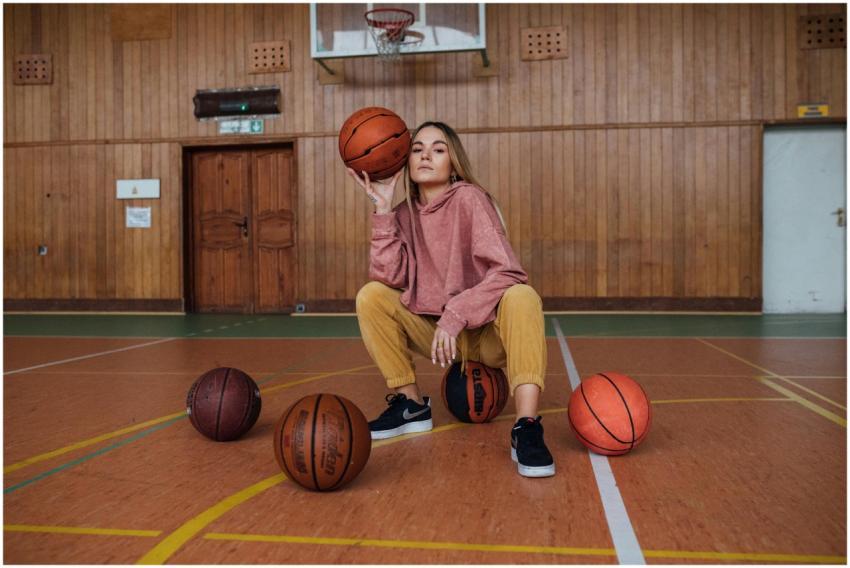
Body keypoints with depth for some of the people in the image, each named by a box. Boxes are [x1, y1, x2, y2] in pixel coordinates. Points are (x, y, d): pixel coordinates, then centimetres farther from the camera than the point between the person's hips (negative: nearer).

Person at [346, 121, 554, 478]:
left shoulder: (468, 198, -13)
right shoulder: (405, 213, 1)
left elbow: (507, 272, -23)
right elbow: (390, 277, -13)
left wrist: (455, 315, -31)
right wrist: (383, 209, -16)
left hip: (489, 334, -4)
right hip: (438, 334, 4)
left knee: (522, 296, -33)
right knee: (371, 296, -12)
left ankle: (527, 428, -38)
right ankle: (411, 405, -2)